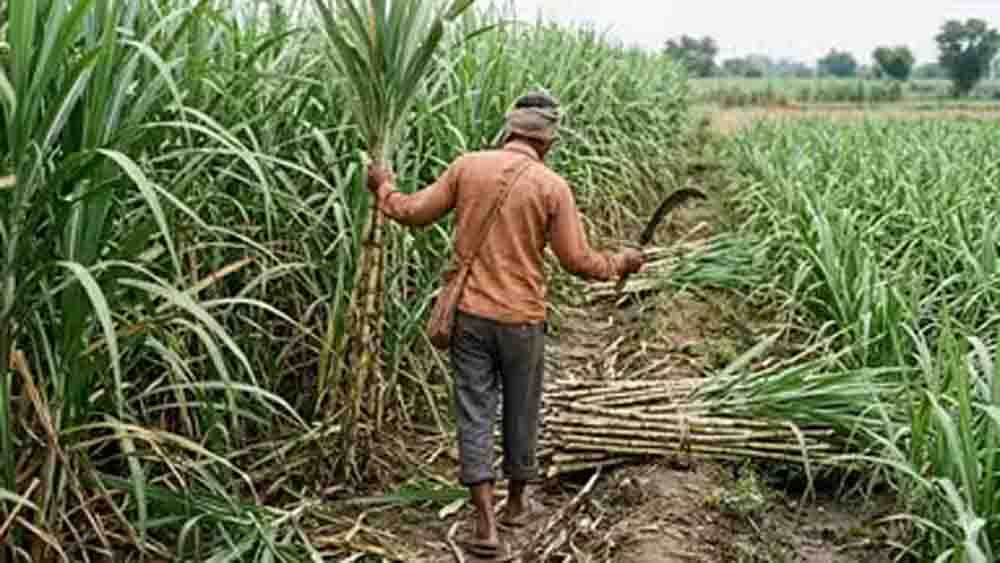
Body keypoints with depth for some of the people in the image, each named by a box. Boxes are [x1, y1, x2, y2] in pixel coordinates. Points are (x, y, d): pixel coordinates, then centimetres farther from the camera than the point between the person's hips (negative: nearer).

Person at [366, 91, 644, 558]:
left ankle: (485, 522, 3)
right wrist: (619, 264, 13)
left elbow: (414, 213, 4)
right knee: (521, 412, 17)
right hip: (521, 319, -1)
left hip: (469, 313, 1)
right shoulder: (552, 186, -8)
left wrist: (383, 188, 24)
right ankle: (516, 504, 33)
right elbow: (577, 261, -6)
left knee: (474, 413, 6)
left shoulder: (468, 166, -3)